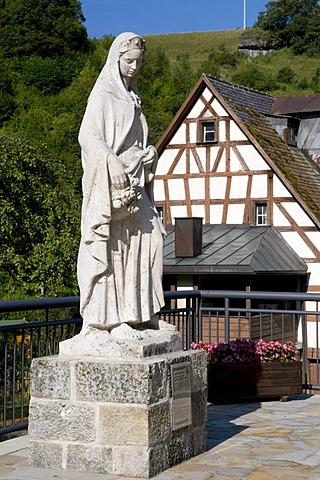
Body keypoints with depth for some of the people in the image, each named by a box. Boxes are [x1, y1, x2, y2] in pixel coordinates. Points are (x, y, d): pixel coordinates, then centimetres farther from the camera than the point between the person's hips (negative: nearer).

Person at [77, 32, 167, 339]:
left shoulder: (131, 96, 18)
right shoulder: (103, 94, -7)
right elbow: (88, 136, -18)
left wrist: (149, 153, 6)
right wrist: (117, 169, -23)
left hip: (133, 182, 8)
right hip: (110, 183, -8)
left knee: (150, 234, 4)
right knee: (111, 247, -5)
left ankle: (138, 310, 13)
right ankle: (110, 316, 0)